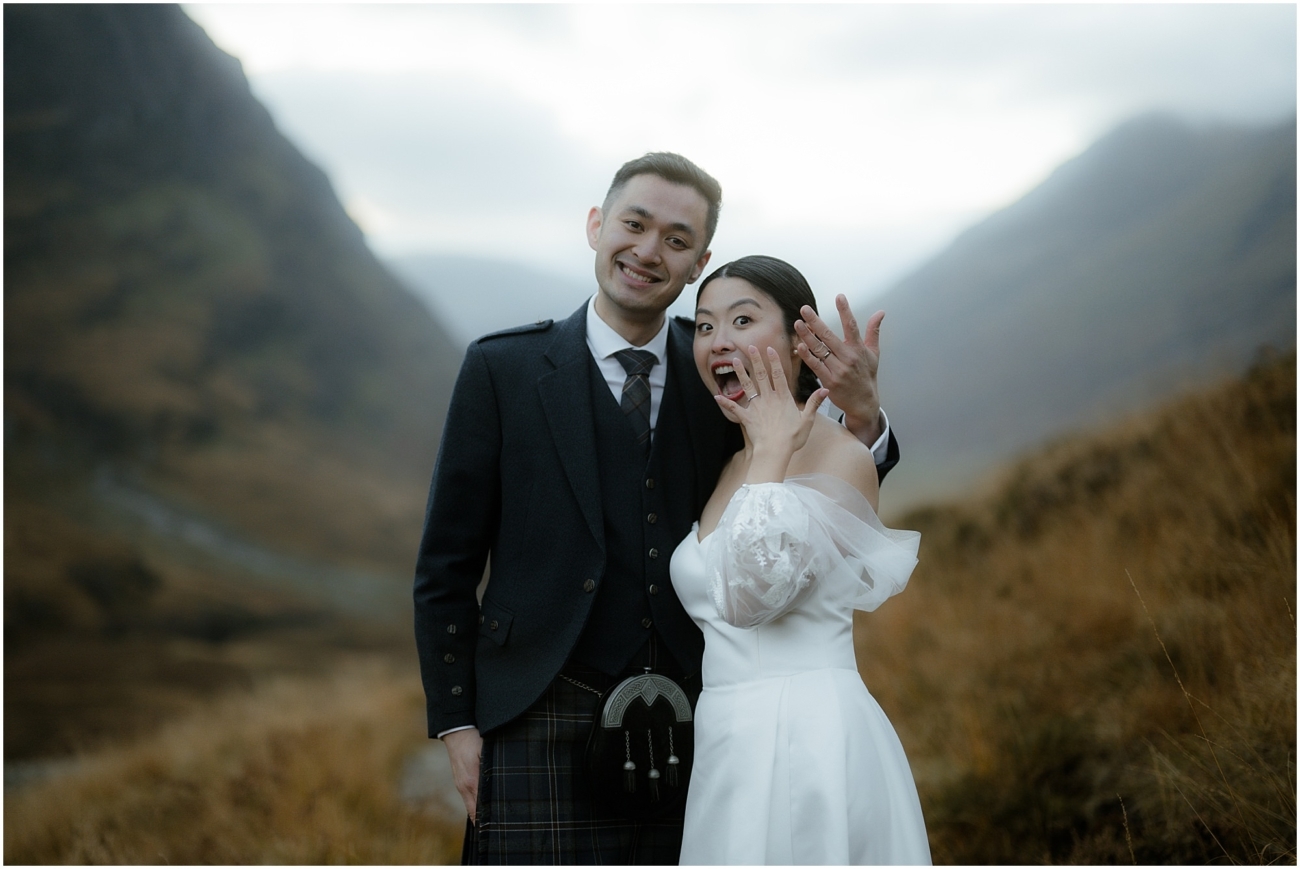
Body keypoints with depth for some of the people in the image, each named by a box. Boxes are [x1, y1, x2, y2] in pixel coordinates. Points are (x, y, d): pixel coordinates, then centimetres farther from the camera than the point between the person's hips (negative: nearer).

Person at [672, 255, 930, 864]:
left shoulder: (839, 456, -10)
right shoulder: (734, 466, 15)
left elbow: (749, 596, -22)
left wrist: (772, 453, -16)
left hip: (804, 738, -8)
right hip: (734, 745, 8)